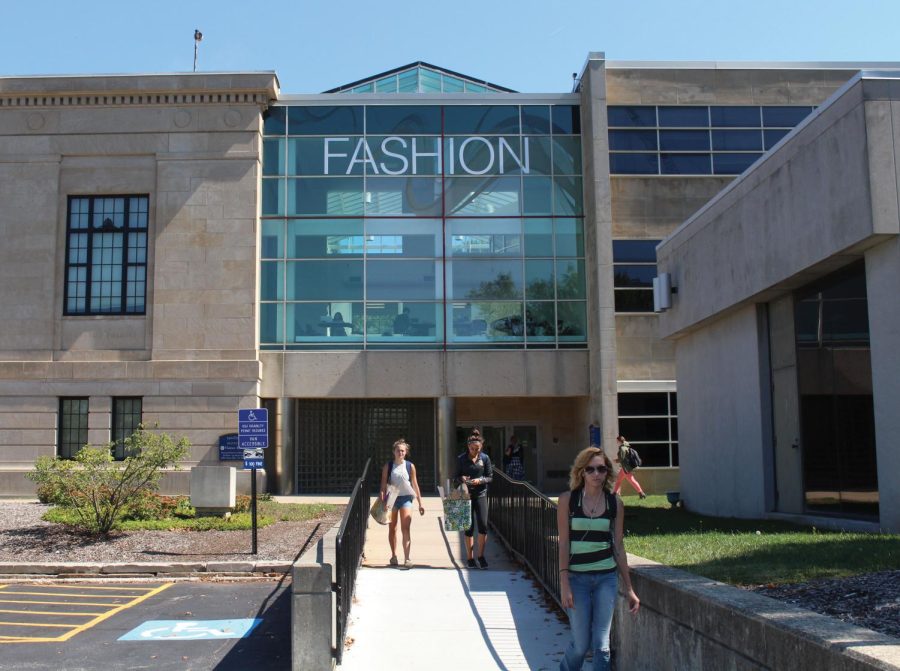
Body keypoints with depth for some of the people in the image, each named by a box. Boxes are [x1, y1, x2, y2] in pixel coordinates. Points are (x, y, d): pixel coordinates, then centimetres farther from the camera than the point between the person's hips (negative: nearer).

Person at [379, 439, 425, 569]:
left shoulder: (410, 466, 2)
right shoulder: (388, 466, 1)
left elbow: (415, 485, 6)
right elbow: (383, 485, 0)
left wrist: (420, 503, 6)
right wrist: (382, 502, -10)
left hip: (406, 498, -1)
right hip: (392, 498, 1)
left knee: (405, 529, -11)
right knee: (392, 529, 11)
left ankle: (407, 559, -16)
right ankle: (394, 556, 26)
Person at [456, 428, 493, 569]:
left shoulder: (485, 458, 1)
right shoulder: (461, 459, -1)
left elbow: (490, 477, 3)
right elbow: (457, 476, 7)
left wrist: (480, 480, -16)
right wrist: (462, 479, -15)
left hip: (481, 495, 1)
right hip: (466, 495, -1)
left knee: (483, 526, -6)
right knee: (469, 527, 4)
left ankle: (481, 556, 11)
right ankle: (470, 558, 15)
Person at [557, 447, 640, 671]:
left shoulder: (615, 503, 2)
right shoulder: (568, 500, -5)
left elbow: (618, 546, 7)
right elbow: (564, 543, -6)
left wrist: (629, 588, 7)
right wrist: (564, 584, -12)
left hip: (606, 577, 2)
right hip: (576, 577, -2)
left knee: (601, 644, -1)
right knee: (581, 644, 2)